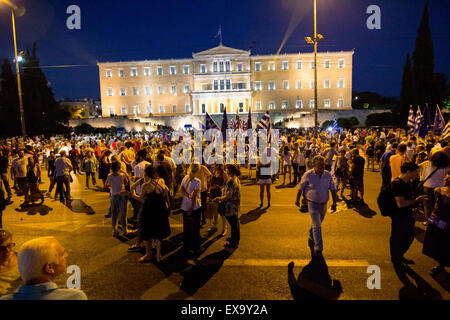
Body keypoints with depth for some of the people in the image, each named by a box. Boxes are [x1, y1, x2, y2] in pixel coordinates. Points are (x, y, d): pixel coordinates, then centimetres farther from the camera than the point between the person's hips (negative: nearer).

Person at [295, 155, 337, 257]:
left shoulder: (328, 175, -5)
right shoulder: (308, 175, -15)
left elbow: (333, 189, 2)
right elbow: (300, 188, -4)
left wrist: (334, 202, -5)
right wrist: (297, 200, 6)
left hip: (323, 204, 5)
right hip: (313, 204, -5)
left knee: (317, 223, 23)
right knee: (317, 226, -11)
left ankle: (311, 238, 49)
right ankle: (318, 249, -4)